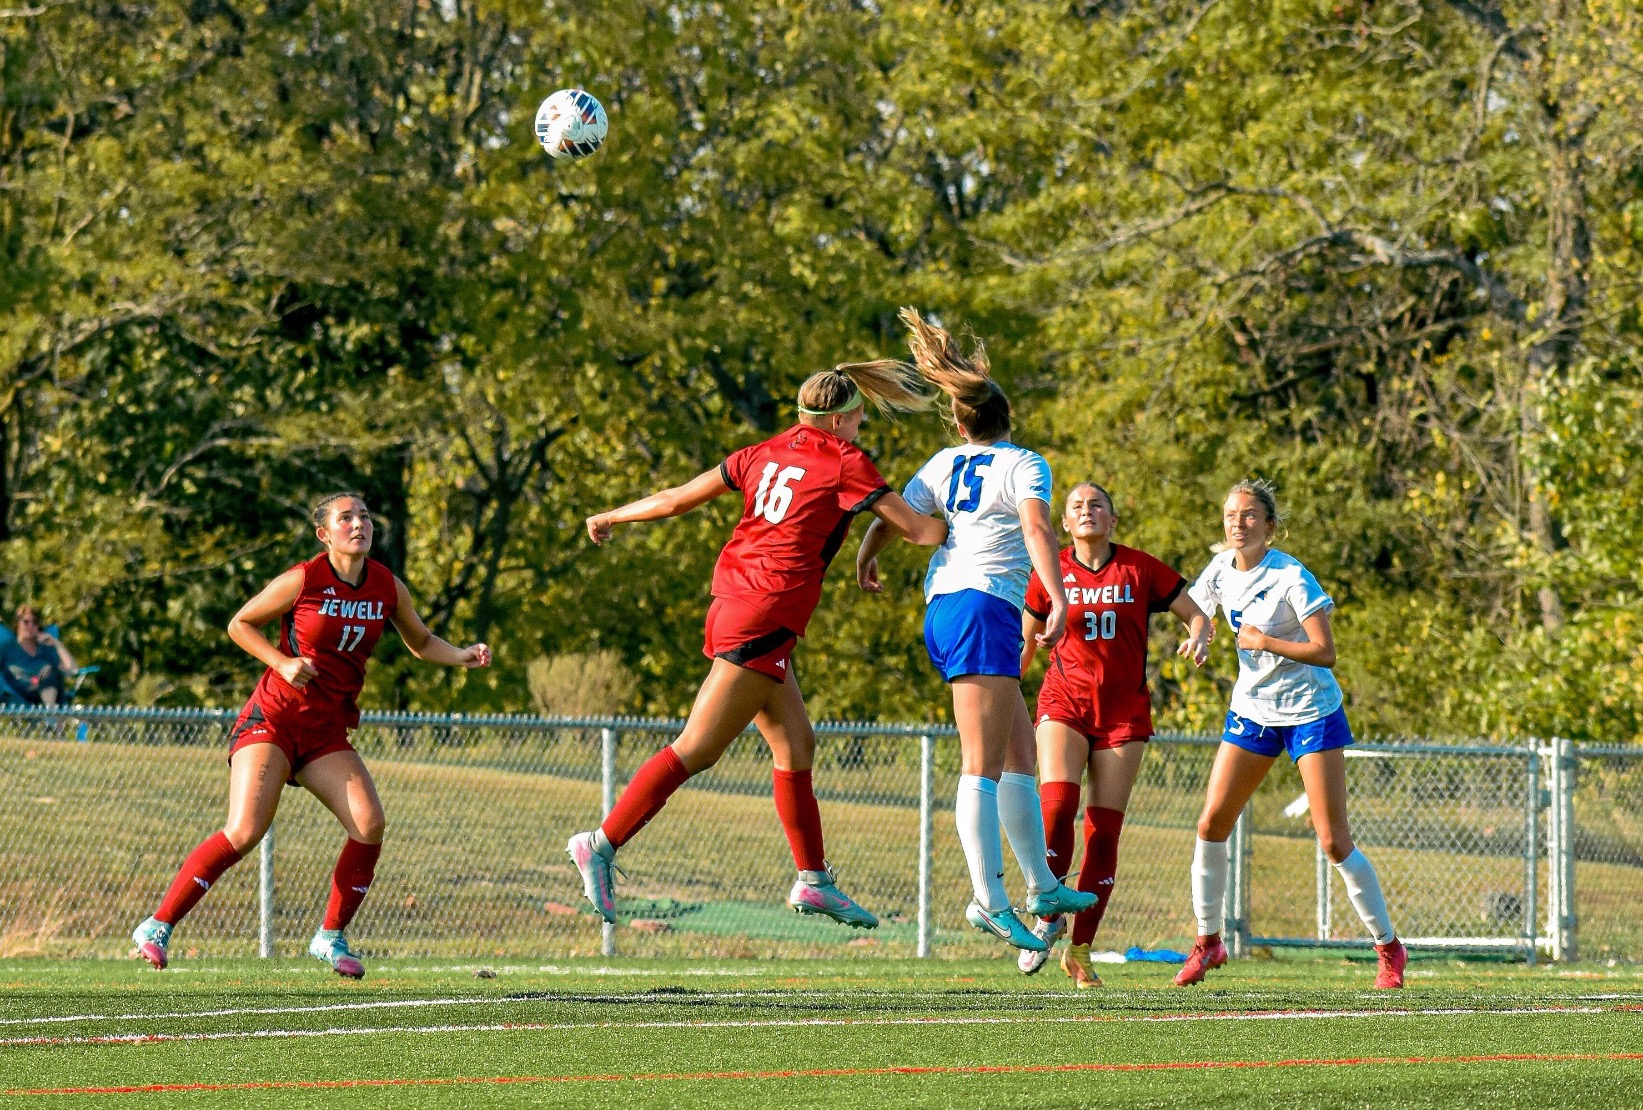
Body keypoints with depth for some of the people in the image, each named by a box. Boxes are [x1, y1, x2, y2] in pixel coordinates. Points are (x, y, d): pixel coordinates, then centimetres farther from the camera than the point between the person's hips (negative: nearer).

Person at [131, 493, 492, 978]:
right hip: (273, 718, -5)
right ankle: (157, 927, -11)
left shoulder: (388, 588, 2)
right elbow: (239, 624, -1)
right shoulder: (302, 581, -11)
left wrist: (462, 656, 0)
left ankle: (331, 937, 2)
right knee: (244, 832, -20)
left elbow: (421, 643, 19)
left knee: (369, 824, -15)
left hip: (327, 732, 5)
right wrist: (283, 663, -15)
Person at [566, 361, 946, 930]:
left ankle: (813, 881, 16)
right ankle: (602, 844, -10)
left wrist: (612, 517, 27)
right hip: (763, 621, -9)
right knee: (696, 750, -8)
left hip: (734, 601, 9)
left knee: (797, 746, 13)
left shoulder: (765, 454, 11)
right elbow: (917, 530, -3)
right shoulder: (845, 464, -6)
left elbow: (677, 498, 13)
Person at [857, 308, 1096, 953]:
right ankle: (989, 900, -24)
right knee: (984, 765, -15)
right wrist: (1058, 600, -26)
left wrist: (866, 561, 34)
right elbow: (1036, 526, -18)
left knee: (1020, 751, 16)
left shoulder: (945, 464, 15)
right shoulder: (1024, 465, -1)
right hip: (984, 607, -7)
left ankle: (1042, 885, 20)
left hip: (942, 609, 7)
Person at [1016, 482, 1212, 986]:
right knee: (1056, 802, -24)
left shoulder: (1139, 569, 0)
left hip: (1124, 709, 1)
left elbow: (1195, 614, 5)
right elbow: (1025, 640, 14)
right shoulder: (1050, 572, 2)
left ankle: (1080, 949, 6)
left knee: (1104, 830, -3)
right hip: (1065, 700, -1)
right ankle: (1048, 916, -5)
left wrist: (1198, 637, -17)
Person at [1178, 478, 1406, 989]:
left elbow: (1325, 652, -21)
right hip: (1252, 711, 6)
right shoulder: (1221, 570, -1)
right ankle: (1208, 941, 9)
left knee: (1335, 843, -7)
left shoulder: (1291, 578, -18)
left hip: (1310, 712, -6)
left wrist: (1263, 641, -23)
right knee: (1211, 824, -5)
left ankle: (1389, 947, 7)